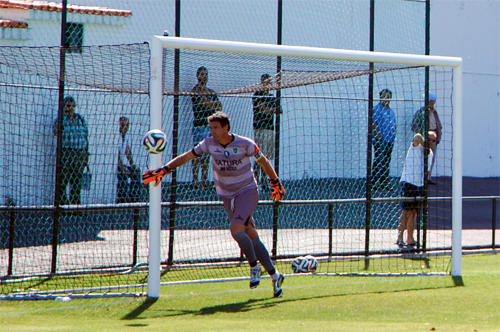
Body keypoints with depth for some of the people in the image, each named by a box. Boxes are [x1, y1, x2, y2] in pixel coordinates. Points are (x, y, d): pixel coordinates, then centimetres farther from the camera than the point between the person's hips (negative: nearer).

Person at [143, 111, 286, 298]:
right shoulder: (209, 144, -3)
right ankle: (274, 275, 10)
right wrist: (163, 170, -11)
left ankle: (254, 267, -4)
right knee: (251, 236, 2)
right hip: (227, 196, 4)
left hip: (247, 191, -4)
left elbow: (263, 162, 1)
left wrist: (276, 184, 9)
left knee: (236, 229, -25)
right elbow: (186, 157, 0)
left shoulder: (245, 144, -13)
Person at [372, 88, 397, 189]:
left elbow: (394, 125, 27)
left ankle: (384, 181, 14)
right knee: (379, 160, -10)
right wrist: (377, 135, -16)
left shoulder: (391, 111, 20)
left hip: (390, 140, 7)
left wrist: (394, 132, 9)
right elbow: (373, 123, -10)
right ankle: (375, 182, -9)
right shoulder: (376, 109, -3)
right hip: (380, 140, -7)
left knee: (387, 161, 9)